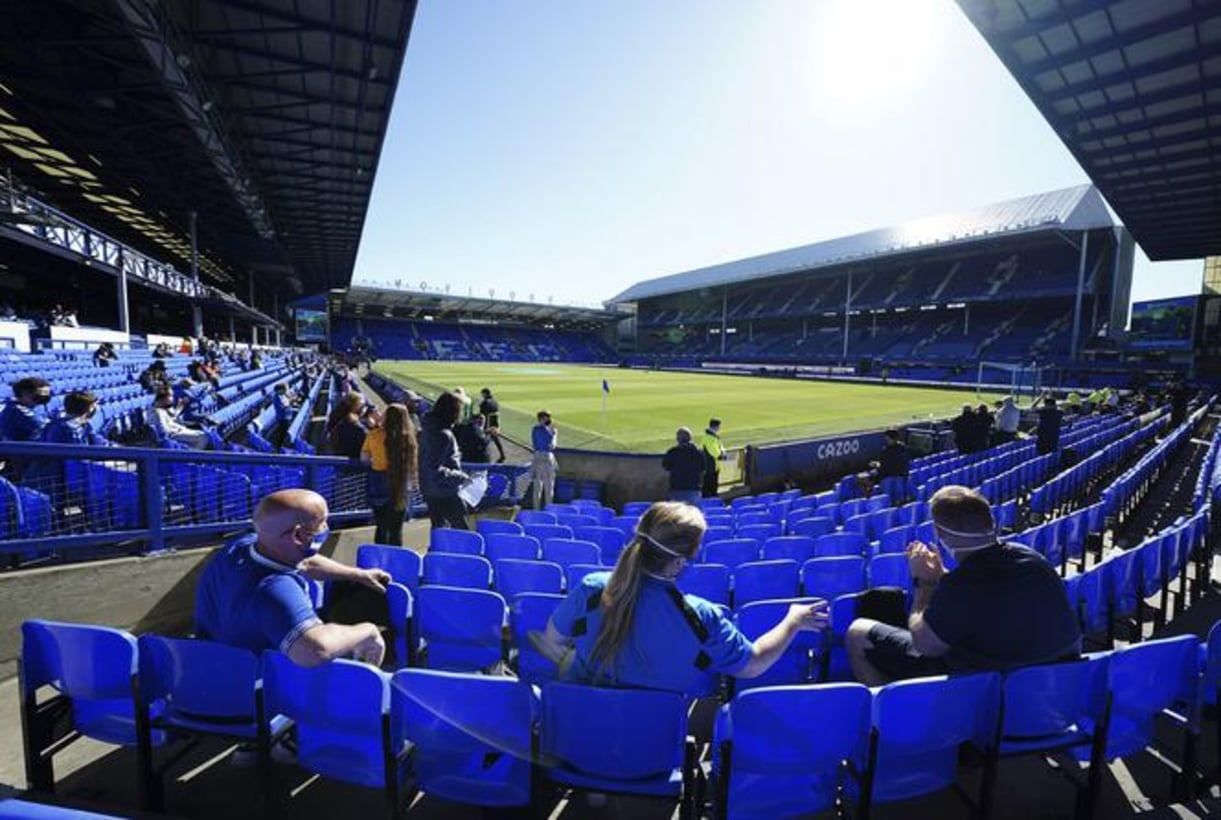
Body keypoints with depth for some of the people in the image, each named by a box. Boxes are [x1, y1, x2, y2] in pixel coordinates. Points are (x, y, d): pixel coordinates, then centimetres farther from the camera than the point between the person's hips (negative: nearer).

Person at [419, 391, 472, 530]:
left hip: (430, 492, 9)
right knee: (462, 530, 0)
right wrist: (461, 477, -20)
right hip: (445, 494, -9)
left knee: (438, 530, 18)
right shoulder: (443, 435, -23)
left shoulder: (427, 430, 6)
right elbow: (436, 470, -28)